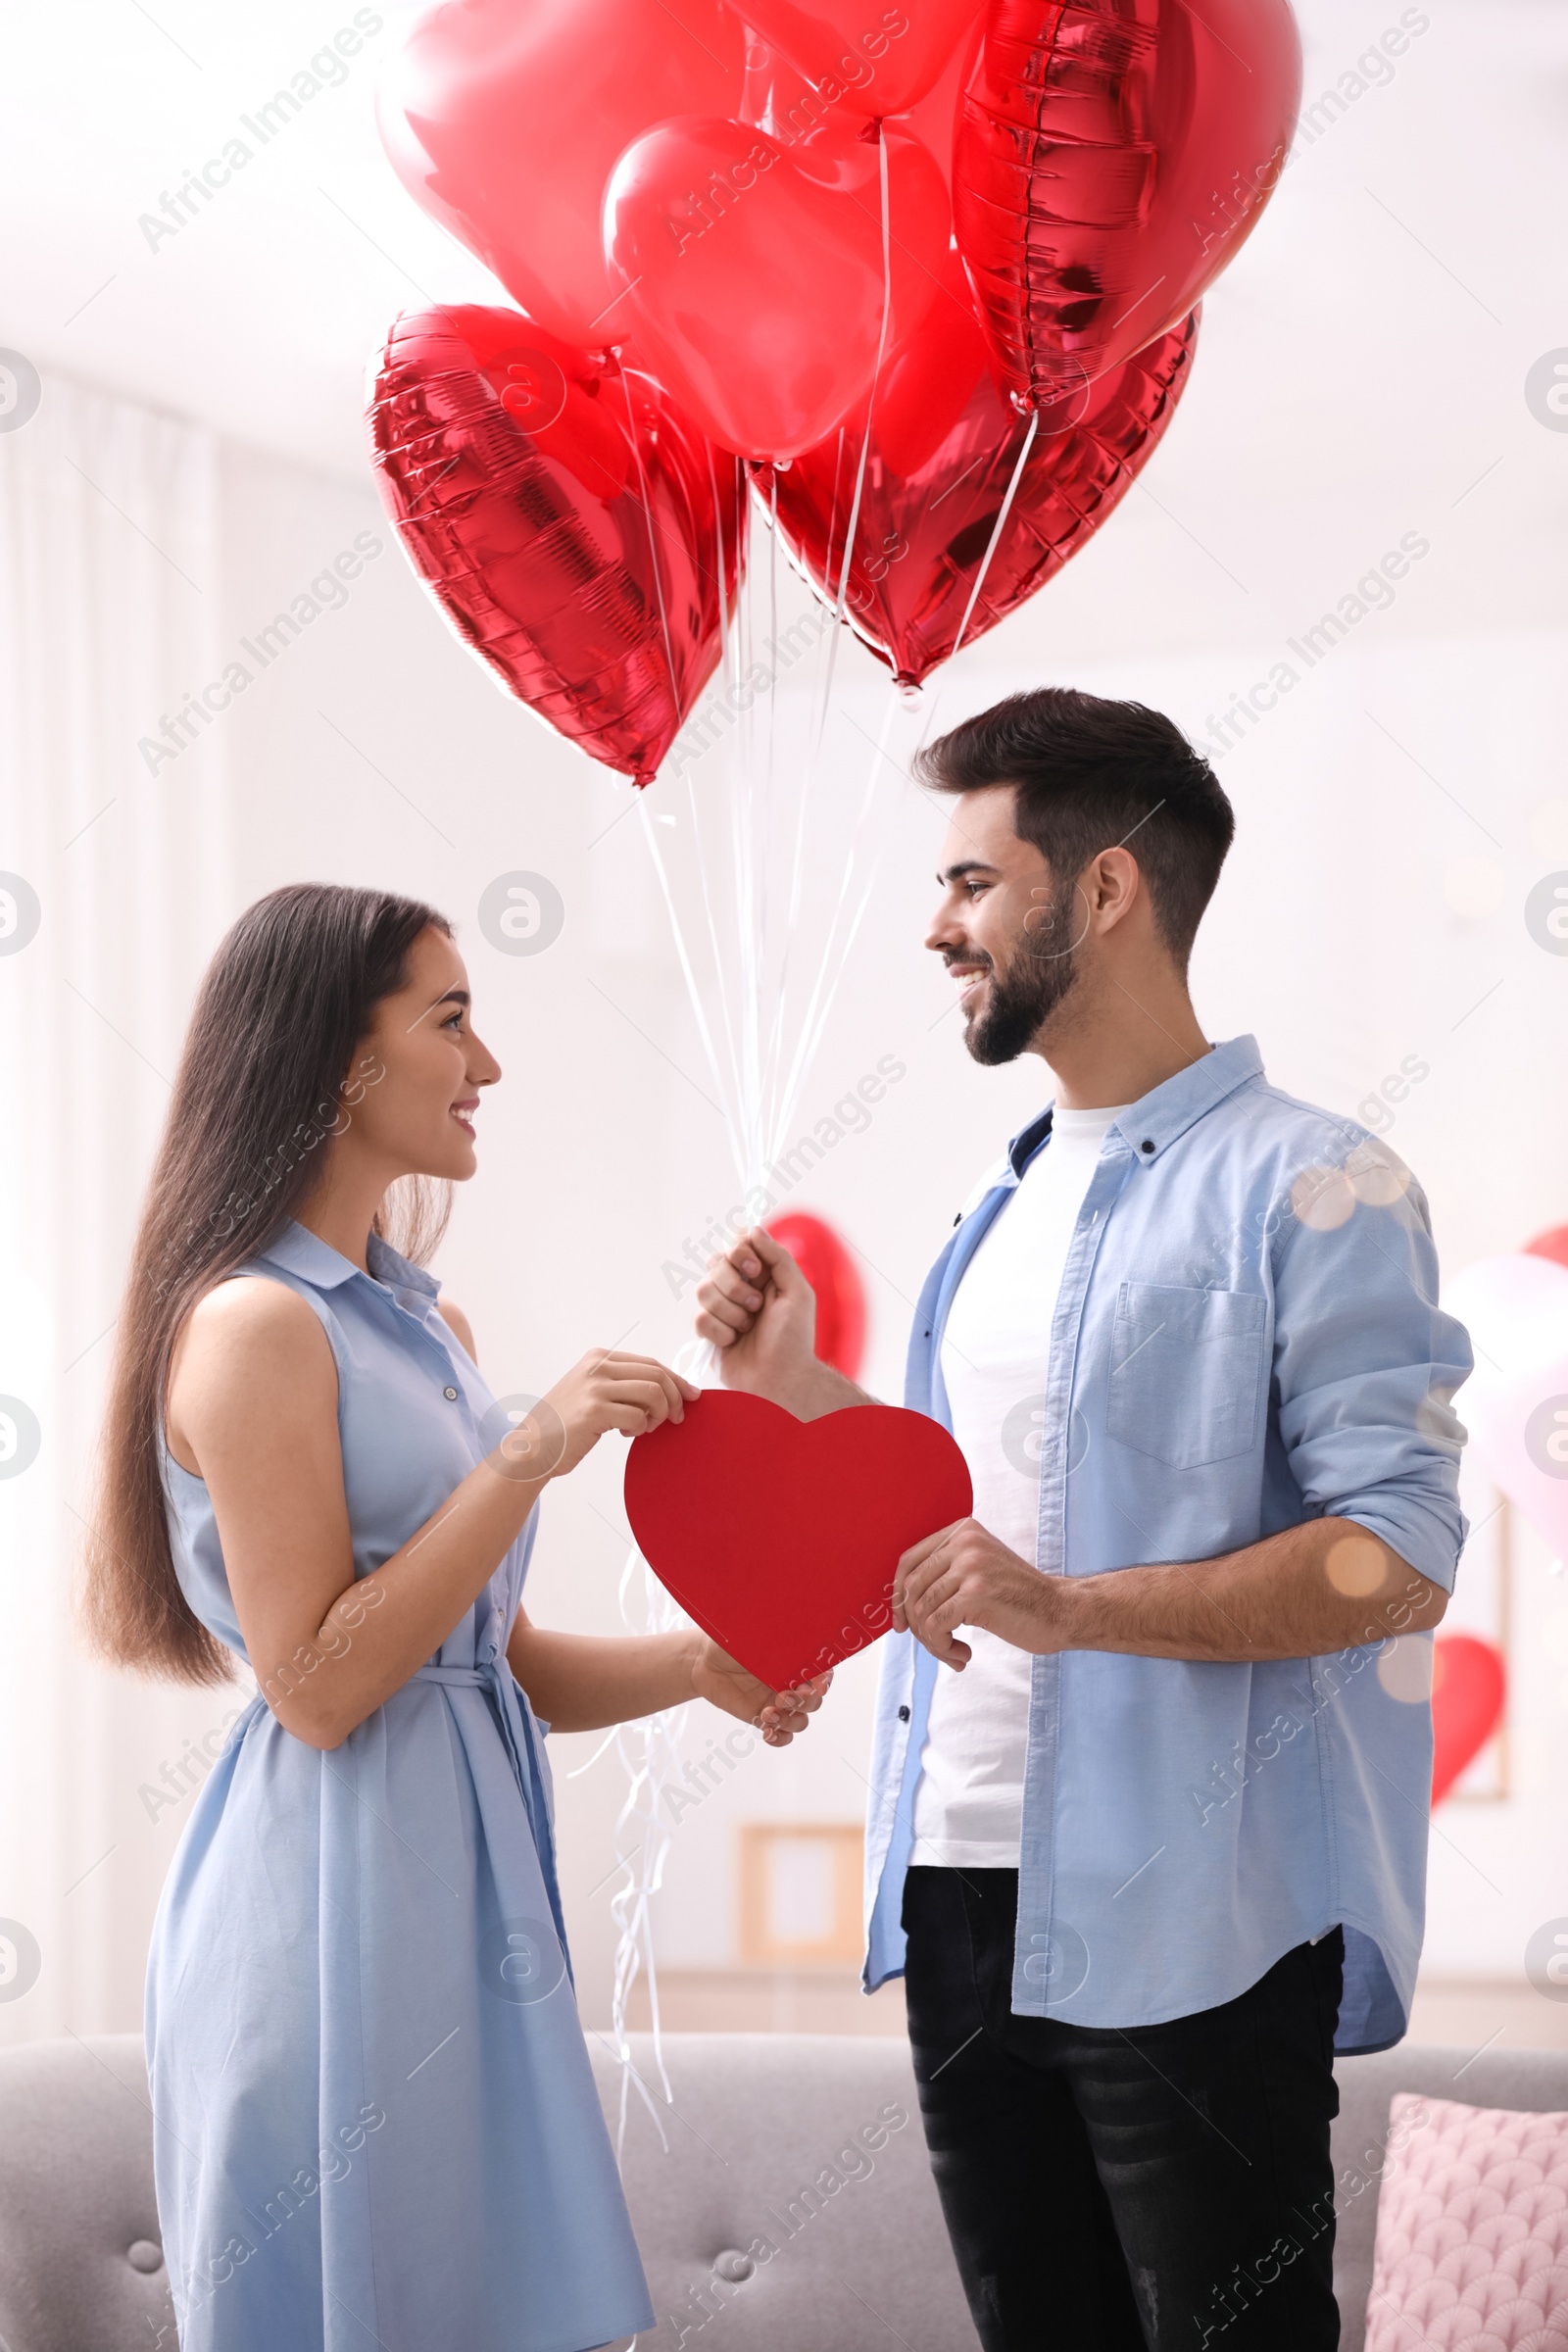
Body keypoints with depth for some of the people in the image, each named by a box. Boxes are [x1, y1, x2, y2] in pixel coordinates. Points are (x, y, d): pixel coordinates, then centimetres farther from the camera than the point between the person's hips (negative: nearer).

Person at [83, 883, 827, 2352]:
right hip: (334, 1890, -9)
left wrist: (694, 1666, -1)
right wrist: (526, 1459, -18)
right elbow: (317, 1685, -18)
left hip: (462, 1881, 9)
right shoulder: (255, 1323, -13)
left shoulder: (427, 1324, 14)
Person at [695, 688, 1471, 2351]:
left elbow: (1395, 1559, -18)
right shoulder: (1013, 1199, 17)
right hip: (966, 1899, 8)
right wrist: (794, 1395, 12)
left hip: (1185, 1927, -8)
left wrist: (1071, 1605, -27)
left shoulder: (1305, 1188, -9)